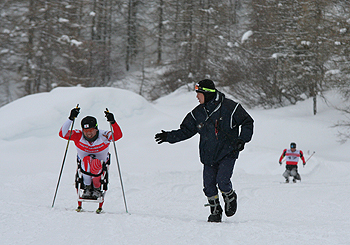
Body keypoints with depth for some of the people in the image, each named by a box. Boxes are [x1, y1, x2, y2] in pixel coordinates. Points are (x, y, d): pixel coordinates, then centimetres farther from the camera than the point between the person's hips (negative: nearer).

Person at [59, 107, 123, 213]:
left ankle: (97, 188, -14)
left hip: (100, 167, -1)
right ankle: (87, 188, -29)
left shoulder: (103, 136, -15)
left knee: (96, 163, -37)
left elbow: (118, 135, -28)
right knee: (87, 159, -35)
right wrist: (71, 119, -32)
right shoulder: (78, 136, -13)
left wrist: (112, 122, -43)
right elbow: (63, 133, -22)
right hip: (84, 165, 1)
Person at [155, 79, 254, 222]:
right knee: (209, 185, -2)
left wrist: (242, 139, -13)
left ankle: (230, 198, 14)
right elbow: (186, 131, 14)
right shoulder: (198, 113, 4)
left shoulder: (229, 107, -9)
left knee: (222, 181, -18)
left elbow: (247, 122, 0)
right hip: (208, 155, 5)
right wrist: (169, 137, 3)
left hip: (228, 153, -4)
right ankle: (215, 211, 17)